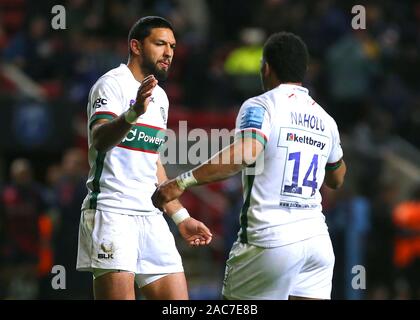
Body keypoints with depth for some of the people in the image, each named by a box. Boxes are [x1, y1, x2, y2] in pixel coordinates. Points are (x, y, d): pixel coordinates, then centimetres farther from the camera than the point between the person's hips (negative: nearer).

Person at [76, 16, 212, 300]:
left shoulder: (159, 96, 20)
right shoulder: (113, 84, -6)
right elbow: (99, 139, -26)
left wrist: (182, 217, 25)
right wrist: (134, 113, -44)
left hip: (150, 217, 8)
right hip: (111, 212, -8)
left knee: (179, 303, 1)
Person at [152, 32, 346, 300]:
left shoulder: (260, 106, -5)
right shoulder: (325, 118, 14)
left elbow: (245, 153, -26)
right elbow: (337, 179, 29)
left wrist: (183, 182, -26)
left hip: (269, 240, -5)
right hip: (317, 239, 5)